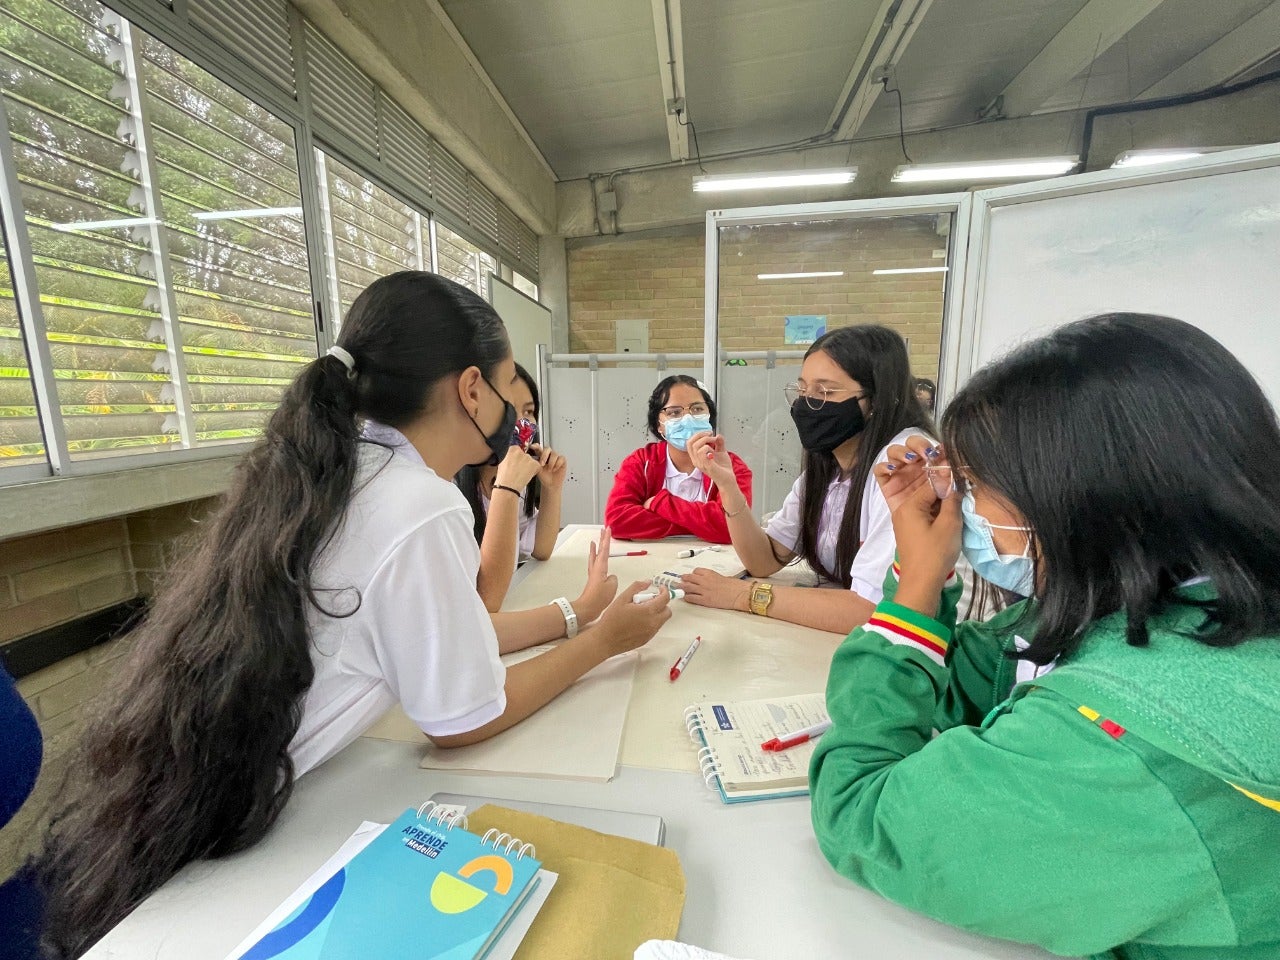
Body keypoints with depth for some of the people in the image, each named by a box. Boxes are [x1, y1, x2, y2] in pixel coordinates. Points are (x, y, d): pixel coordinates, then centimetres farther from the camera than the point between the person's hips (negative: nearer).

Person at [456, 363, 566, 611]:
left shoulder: (507, 480, 0)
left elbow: (540, 551, 7)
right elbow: (486, 598, -26)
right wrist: (506, 490, -29)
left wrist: (552, 488, -6)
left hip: (513, 605, 6)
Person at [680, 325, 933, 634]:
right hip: (833, 632, 5)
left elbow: (872, 607, -27)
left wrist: (744, 594, -20)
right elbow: (766, 560, 0)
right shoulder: (824, 465, 3)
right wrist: (726, 484, -13)